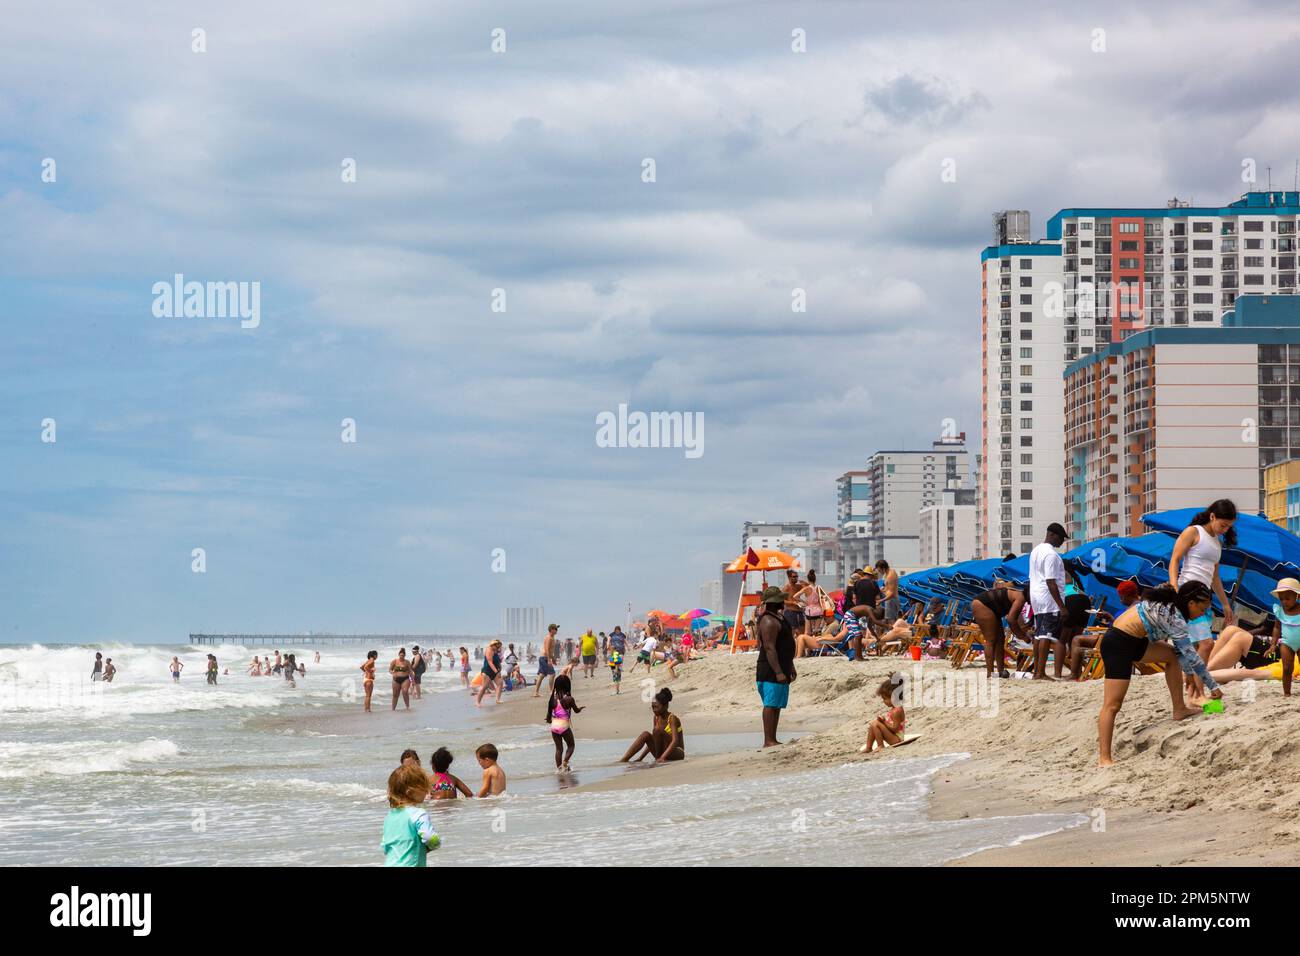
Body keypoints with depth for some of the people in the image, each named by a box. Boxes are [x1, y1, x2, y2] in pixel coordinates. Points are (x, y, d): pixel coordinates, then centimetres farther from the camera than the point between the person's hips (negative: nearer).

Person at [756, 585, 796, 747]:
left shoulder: (780, 617, 18)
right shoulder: (769, 621, -16)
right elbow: (769, 648, -23)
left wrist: (790, 667, 25)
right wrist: (778, 672, -26)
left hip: (781, 670, 11)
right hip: (771, 671, -11)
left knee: (777, 706, 11)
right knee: (771, 705, -11)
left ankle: (772, 740, 14)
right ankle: (768, 741, -13)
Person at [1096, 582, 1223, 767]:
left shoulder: (1168, 606, 12)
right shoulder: (1173, 616, -16)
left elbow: (1182, 650, 22)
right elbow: (1190, 655, -13)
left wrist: (1190, 673, 21)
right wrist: (1213, 686, -6)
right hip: (1118, 644, -10)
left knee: (1173, 655, 20)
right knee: (1112, 704, -14)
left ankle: (1179, 710, 23)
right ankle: (1104, 758, -19)